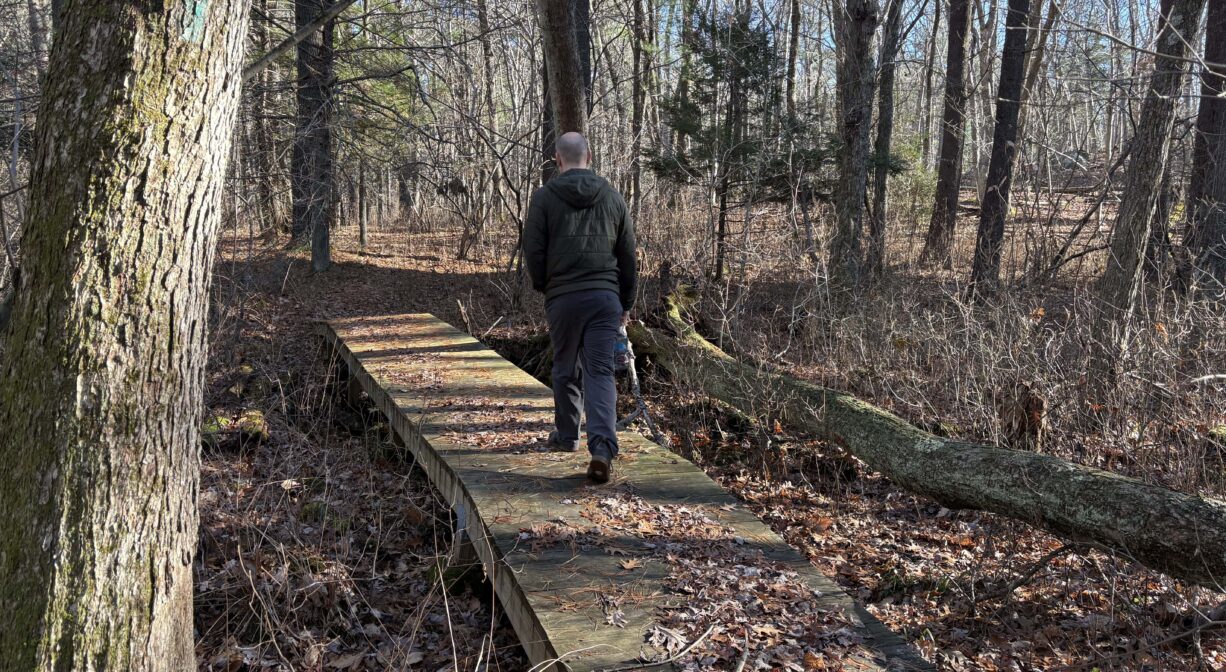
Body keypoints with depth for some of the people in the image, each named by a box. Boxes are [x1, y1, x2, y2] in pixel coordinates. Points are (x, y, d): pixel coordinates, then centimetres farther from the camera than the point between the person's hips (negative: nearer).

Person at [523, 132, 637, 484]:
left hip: (563, 297, -1)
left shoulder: (544, 197, -1)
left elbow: (533, 251, -3)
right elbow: (628, 256, 11)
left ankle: (566, 436, 30)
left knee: (565, 370, 15)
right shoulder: (613, 197, 9)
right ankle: (603, 447, -15)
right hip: (605, 296, 2)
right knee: (601, 372, -1)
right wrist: (626, 303, 19)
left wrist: (542, 286, 17)